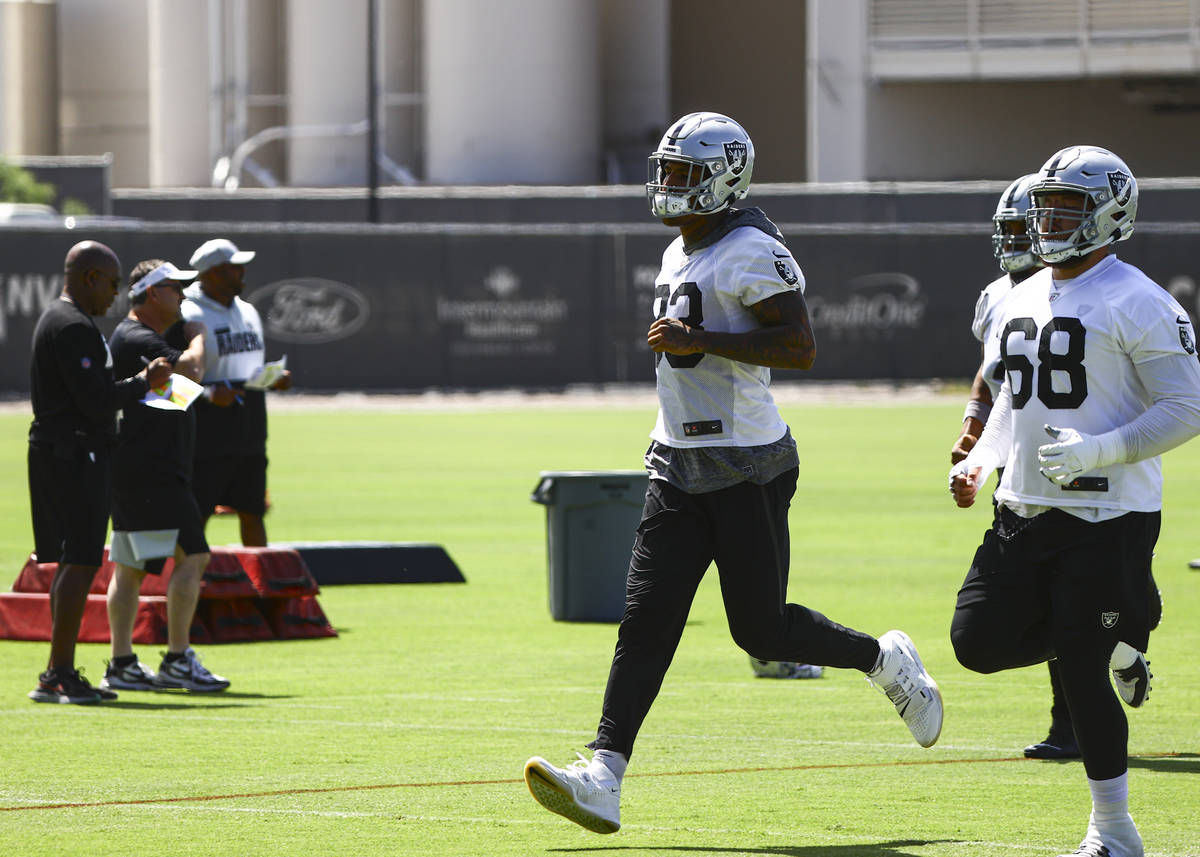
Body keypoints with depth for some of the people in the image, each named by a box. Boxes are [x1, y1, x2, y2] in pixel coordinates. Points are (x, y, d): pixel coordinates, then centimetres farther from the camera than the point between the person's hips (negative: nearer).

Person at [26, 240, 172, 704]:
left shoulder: (53, 320, 18)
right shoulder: (75, 327, -16)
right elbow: (97, 401, -21)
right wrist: (142, 382, -6)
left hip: (56, 452, 11)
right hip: (75, 454, -11)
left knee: (73, 563, 13)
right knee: (80, 564, -11)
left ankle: (61, 671, 15)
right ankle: (58, 676, -13)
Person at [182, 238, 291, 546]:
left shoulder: (248, 312, 16)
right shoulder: (189, 317, -11)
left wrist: (275, 380, 4)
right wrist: (207, 393, -30)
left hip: (250, 440, 7)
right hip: (208, 440, -7)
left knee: (252, 511, 10)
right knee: (195, 514, -7)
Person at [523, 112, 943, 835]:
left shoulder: (751, 253, -13)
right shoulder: (679, 258, 16)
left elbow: (799, 346, -22)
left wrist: (699, 341, -25)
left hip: (747, 468, -8)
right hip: (680, 469, 8)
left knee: (762, 629, -2)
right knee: (647, 620, -4)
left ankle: (887, 661, 25)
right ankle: (603, 780, -12)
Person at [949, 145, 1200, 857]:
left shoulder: (1137, 304, -11)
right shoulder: (1024, 300, 14)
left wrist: (1096, 452, -24)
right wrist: (980, 462, 9)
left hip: (1107, 517, -8)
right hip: (1024, 512, 8)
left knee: (1083, 675, -7)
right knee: (979, 641, 0)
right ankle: (1115, 646, 23)